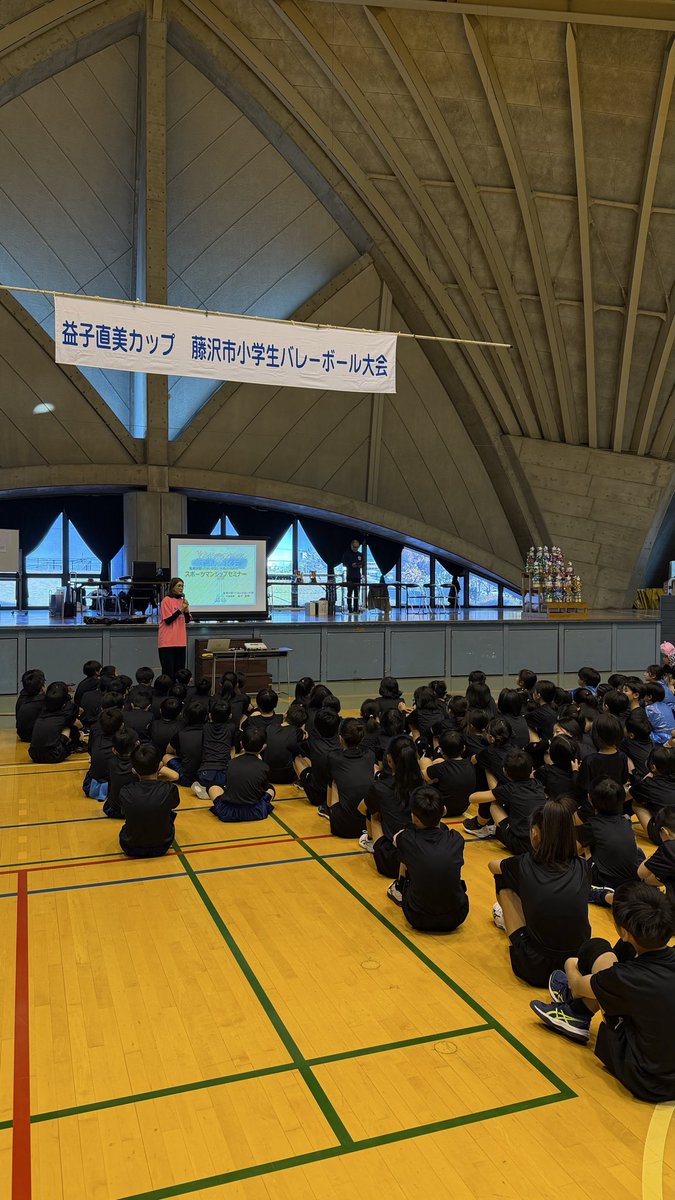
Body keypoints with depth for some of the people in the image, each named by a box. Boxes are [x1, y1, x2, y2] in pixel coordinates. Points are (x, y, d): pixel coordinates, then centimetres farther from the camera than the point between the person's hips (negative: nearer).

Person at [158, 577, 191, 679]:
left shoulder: (183, 600, 11)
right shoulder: (166, 600, -7)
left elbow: (187, 620, 12)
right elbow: (168, 620, -11)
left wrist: (186, 609, -6)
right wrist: (180, 610, -15)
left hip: (180, 641, 6)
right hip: (168, 641, -6)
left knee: (180, 670, 7)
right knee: (168, 670, -5)